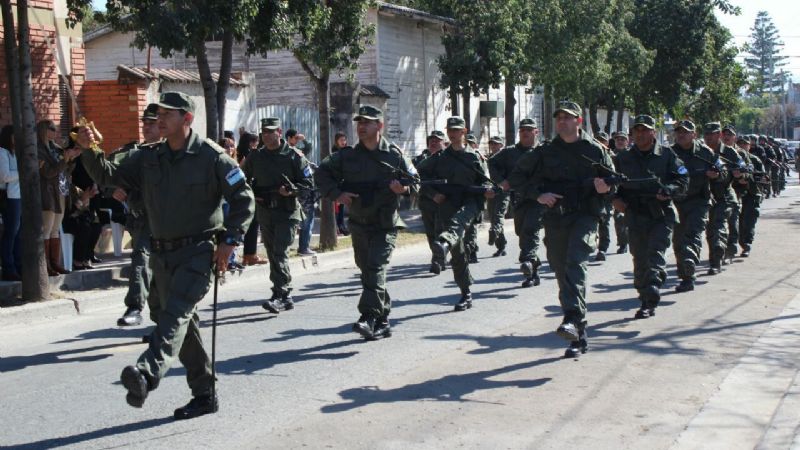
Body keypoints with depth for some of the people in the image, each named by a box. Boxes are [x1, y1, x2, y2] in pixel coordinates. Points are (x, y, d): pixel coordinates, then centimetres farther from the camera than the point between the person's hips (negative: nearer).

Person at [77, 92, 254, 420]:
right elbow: (110, 176, 4)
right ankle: (204, 395, 22)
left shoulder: (210, 156, -7)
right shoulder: (149, 158, 9)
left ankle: (147, 374, -47)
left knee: (175, 313, -26)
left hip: (198, 251, -7)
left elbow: (243, 198, -4)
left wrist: (229, 241, -10)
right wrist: (88, 151, -14)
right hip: (162, 253, 7)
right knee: (181, 324, 12)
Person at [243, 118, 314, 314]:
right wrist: (253, 193, 5)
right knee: (273, 254, 9)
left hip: (287, 212, -5)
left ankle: (281, 295, -17)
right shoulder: (255, 157, 10)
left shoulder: (293, 156, -3)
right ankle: (285, 297, 18)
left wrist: (292, 190, -18)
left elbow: (309, 183, -1)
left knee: (280, 253, -17)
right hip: (265, 212, 5)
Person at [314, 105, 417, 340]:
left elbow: (415, 180, 7)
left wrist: (404, 188, -15)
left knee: (376, 267, -19)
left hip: (385, 225, -4)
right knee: (367, 271, 9)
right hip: (359, 224, 4)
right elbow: (321, 173, 10)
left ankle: (369, 318, -25)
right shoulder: (347, 156, 5)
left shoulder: (395, 155, 1)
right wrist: (336, 194, -4)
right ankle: (382, 321, 20)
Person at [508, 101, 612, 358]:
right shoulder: (545, 152, 10)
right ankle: (578, 337, 12)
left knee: (575, 263, -27)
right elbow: (517, 176, 11)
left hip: (585, 216, -3)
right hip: (555, 218, 3)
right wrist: (537, 195, -4)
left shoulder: (595, 150, 6)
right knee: (563, 275, 4)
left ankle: (573, 318, -38)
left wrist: (605, 187, -9)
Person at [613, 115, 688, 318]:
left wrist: (667, 190, -18)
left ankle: (653, 290, -29)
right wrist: (616, 198, -1)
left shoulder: (666, 155, 5)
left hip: (661, 214, -2)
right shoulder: (623, 158, 11)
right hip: (635, 215, 2)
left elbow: (683, 180, 0)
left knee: (656, 252, -19)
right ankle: (647, 302, 13)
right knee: (640, 259, 3)